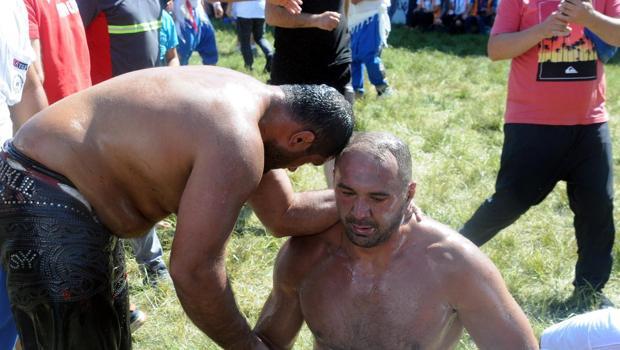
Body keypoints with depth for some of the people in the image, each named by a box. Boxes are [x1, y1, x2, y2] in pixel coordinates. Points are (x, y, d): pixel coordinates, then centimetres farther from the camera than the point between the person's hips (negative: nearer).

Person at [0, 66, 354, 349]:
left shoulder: (252, 104, 3)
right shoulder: (237, 143, -29)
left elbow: (286, 215, 10)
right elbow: (193, 271, -27)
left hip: (81, 196, 10)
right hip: (45, 204, -10)